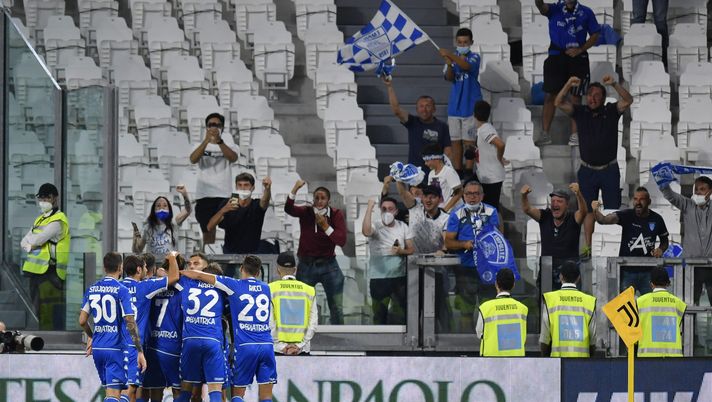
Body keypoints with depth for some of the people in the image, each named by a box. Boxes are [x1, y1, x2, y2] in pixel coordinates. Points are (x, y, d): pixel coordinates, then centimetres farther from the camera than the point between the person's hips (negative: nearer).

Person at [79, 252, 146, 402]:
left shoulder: (91, 289, 7)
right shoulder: (122, 291, -9)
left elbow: (82, 321, 10)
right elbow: (130, 324, -15)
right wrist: (140, 352, -13)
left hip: (97, 348, 6)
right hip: (115, 348, -6)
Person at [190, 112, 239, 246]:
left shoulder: (227, 143, 6)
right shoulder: (201, 145, 8)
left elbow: (233, 158, -16)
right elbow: (193, 159, -14)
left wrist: (219, 141, -31)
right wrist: (206, 141, -28)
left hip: (225, 195, -1)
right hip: (204, 195, 1)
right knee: (208, 233, 5)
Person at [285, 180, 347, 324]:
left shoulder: (336, 215, -3)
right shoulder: (306, 212, -4)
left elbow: (342, 241, -12)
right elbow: (288, 209, -25)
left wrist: (325, 226, -21)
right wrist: (295, 189, -40)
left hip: (328, 265, 0)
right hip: (306, 265, 0)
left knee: (337, 308, 1)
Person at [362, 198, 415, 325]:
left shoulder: (403, 227, 6)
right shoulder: (375, 227, -5)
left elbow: (411, 249, 6)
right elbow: (366, 231, -29)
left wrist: (401, 251, -16)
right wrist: (369, 209, -23)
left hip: (399, 276, 2)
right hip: (378, 277, -2)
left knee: (400, 312, 6)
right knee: (380, 313, 5)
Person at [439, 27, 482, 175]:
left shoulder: (474, 57, -3)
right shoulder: (453, 57, 7)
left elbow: (466, 66, -26)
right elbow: (449, 77, -7)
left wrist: (450, 55, -38)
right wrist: (449, 64, -28)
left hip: (470, 106, -4)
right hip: (454, 106, 4)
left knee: (469, 140, -2)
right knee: (455, 141, 6)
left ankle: (469, 172, 3)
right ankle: (457, 172, 11)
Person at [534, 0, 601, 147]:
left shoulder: (586, 13, 6)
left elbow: (595, 35, 8)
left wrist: (580, 49, -6)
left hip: (578, 58, 0)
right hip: (556, 56, 0)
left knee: (576, 97, 2)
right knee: (550, 95, -3)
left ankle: (575, 135, 6)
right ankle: (545, 134, 1)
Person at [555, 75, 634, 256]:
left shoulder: (611, 111, -3)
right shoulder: (580, 112, 1)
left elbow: (628, 101, -17)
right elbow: (559, 103, -8)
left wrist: (614, 84, -31)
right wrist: (568, 85, -24)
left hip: (609, 170, -1)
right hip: (587, 171, 1)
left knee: (612, 210, 3)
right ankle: (588, 246, 12)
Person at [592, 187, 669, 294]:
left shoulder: (656, 219, -1)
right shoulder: (626, 215, -8)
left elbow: (664, 241, 15)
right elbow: (604, 220, -23)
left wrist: (660, 249, -7)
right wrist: (596, 211, -44)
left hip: (647, 271, 1)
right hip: (627, 270, -1)